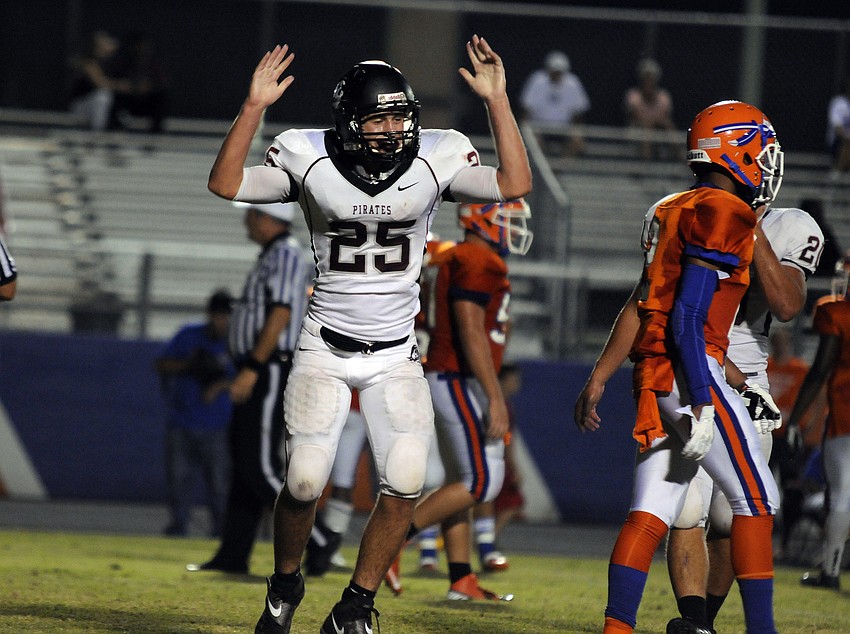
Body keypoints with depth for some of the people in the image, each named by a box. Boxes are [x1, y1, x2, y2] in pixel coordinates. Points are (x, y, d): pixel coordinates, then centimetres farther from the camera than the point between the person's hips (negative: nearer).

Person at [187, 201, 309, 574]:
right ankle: (232, 556, 9)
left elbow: (281, 314, -21)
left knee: (261, 466, -14)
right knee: (244, 466, 9)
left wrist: (251, 369, -24)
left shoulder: (284, 254, -11)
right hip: (258, 374, 11)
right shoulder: (271, 257, 20)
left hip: (270, 371, -11)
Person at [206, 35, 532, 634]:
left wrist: (498, 101, -20)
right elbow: (226, 184, -13)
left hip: (396, 356, 1)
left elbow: (515, 185, -14)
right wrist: (254, 106, -21)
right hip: (326, 351, -1)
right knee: (305, 482, -13)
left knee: (404, 486, -14)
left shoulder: (435, 160, -5)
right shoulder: (311, 159, -7)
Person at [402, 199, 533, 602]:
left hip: (454, 382, 11)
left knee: (462, 480, 10)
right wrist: (495, 398, -22)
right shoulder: (476, 263, -15)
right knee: (482, 481, -10)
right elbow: (472, 335, -21)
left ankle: (461, 581, 10)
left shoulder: (461, 261, 17)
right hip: (459, 383, -11)